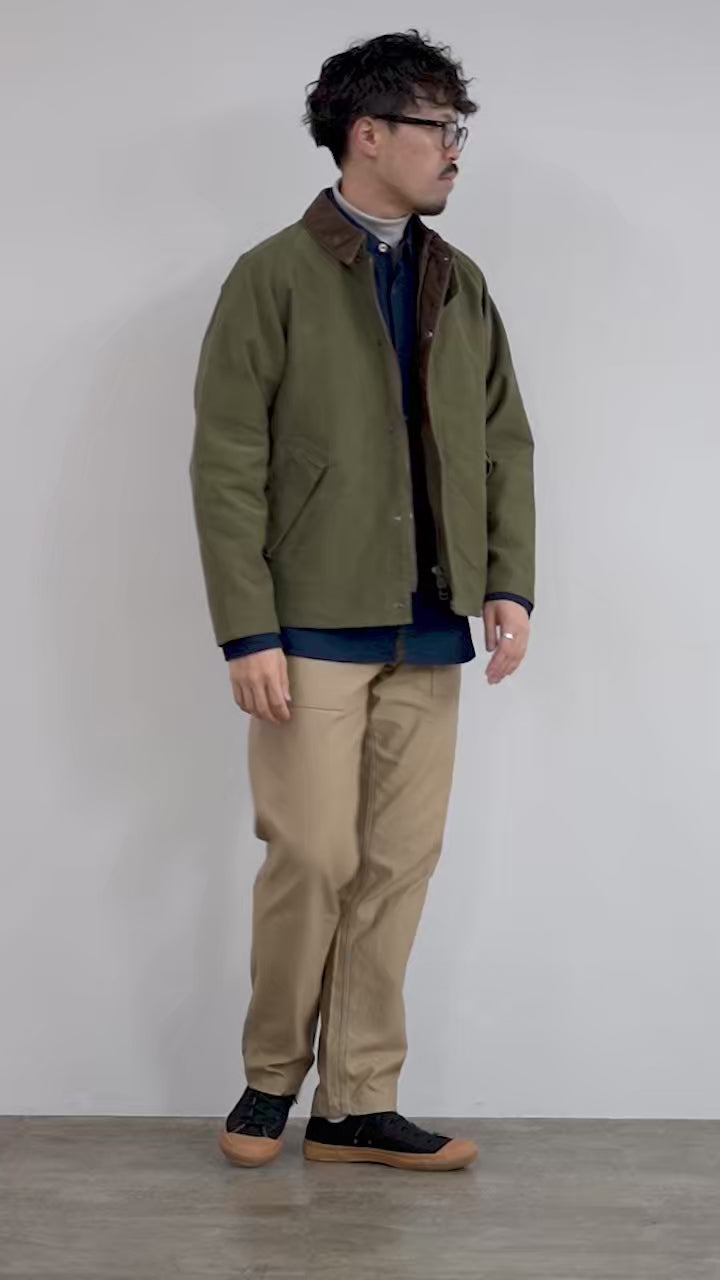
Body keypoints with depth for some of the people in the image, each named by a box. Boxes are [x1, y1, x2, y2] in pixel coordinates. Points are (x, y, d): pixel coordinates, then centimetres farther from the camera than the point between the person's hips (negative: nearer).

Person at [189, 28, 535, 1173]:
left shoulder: (461, 285, 13)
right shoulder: (273, 277, -3)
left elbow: (505, 443, 13)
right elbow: (226, 466, -7)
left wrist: (509, 584, 0)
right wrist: (248, 631, -13)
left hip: (431, 635, 5)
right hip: (315, 629, -5)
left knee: (401, 868, 6)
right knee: (314, 861, -3)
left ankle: (357, 1105, 17)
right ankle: (272, 1077, 20)